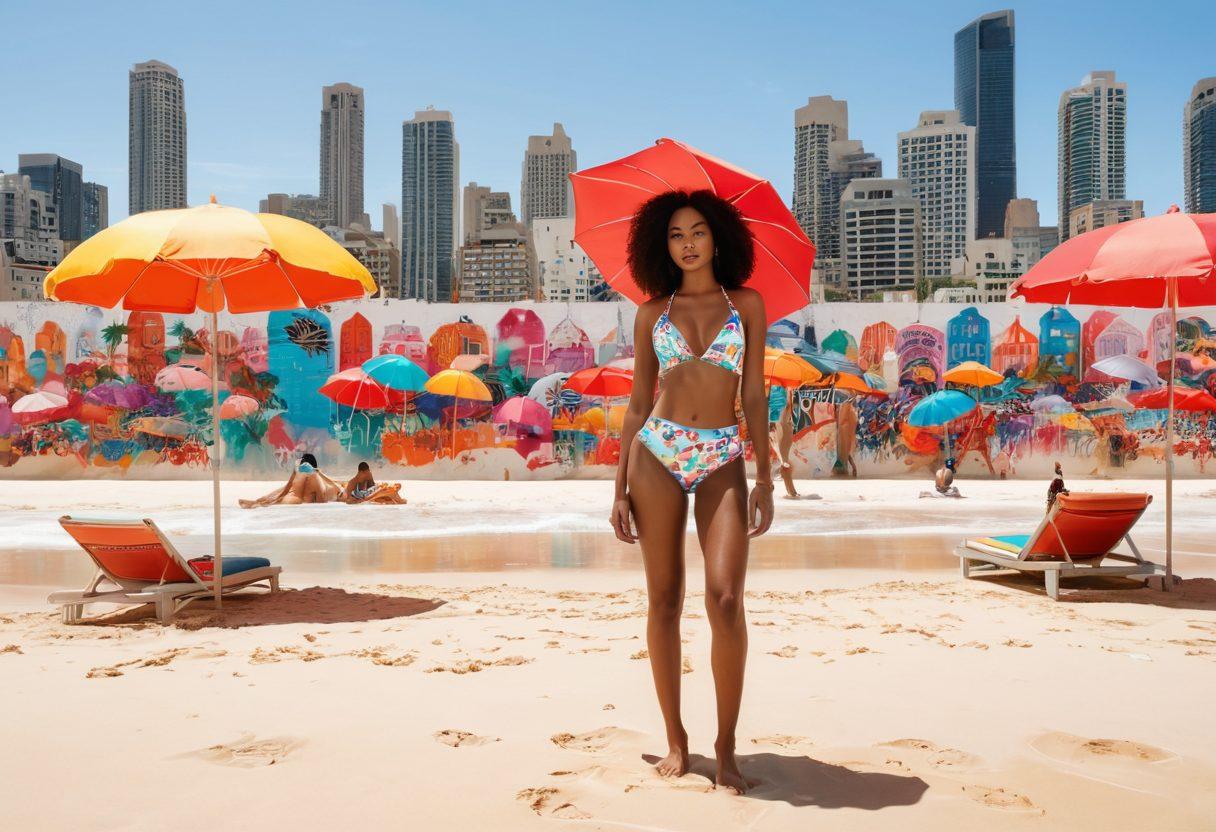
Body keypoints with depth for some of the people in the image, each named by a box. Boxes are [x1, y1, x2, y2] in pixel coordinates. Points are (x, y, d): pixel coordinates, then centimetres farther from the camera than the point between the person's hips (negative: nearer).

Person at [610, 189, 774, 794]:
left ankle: (726, 746, 1)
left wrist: (764, 478, -2)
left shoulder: (747, 305, 8)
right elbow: (638, 403, 10)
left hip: (722, 461, -1)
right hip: (657, 454, 1)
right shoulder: (652, 313, 10)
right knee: (664, 599, 3)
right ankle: (675, 738, 16)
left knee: (725, 598, -14)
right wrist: (621, 487, 6)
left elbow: (754, 396, 5)